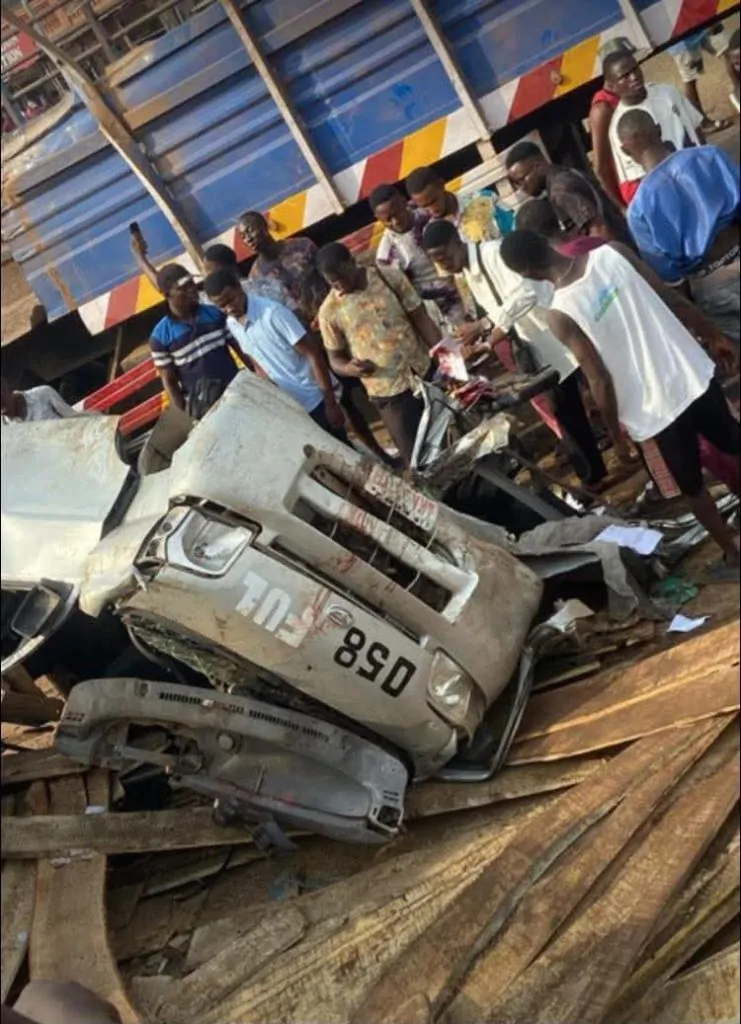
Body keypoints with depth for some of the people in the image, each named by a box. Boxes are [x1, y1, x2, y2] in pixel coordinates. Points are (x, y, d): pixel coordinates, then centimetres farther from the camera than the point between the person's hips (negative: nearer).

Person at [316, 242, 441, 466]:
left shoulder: (389, 277, -6)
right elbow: (335, 359, -1)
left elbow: (422, 320, -3)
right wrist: (349, 368, -25)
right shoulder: (329, 311, -9)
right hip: (388, 394, -2)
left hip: (427, 373, 2)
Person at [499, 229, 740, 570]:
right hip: (694, 373, 5)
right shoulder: (612, 252, -9)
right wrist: (714, 336, 13)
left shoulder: (560, 315, -21)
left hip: (656, 408, -4)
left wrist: (615, 434, -2)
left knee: (693, 488, 21)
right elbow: (674, 300, -2)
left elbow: (600, 381, -18)